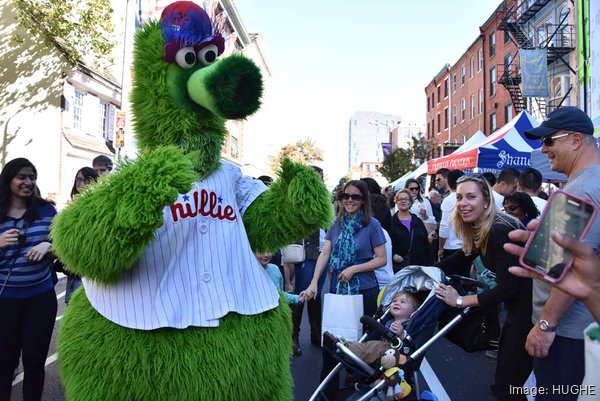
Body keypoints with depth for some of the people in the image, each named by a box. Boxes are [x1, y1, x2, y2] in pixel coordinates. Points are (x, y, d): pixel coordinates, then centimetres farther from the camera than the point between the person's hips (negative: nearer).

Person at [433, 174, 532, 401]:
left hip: (532, 308, -9)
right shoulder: (479, 230, 4)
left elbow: (507, 288, -25)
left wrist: (461, 301, -18)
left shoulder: (500, 230, -24)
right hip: (516, 307, 9)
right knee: (503, 375, 22)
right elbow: (459, 262, 17)